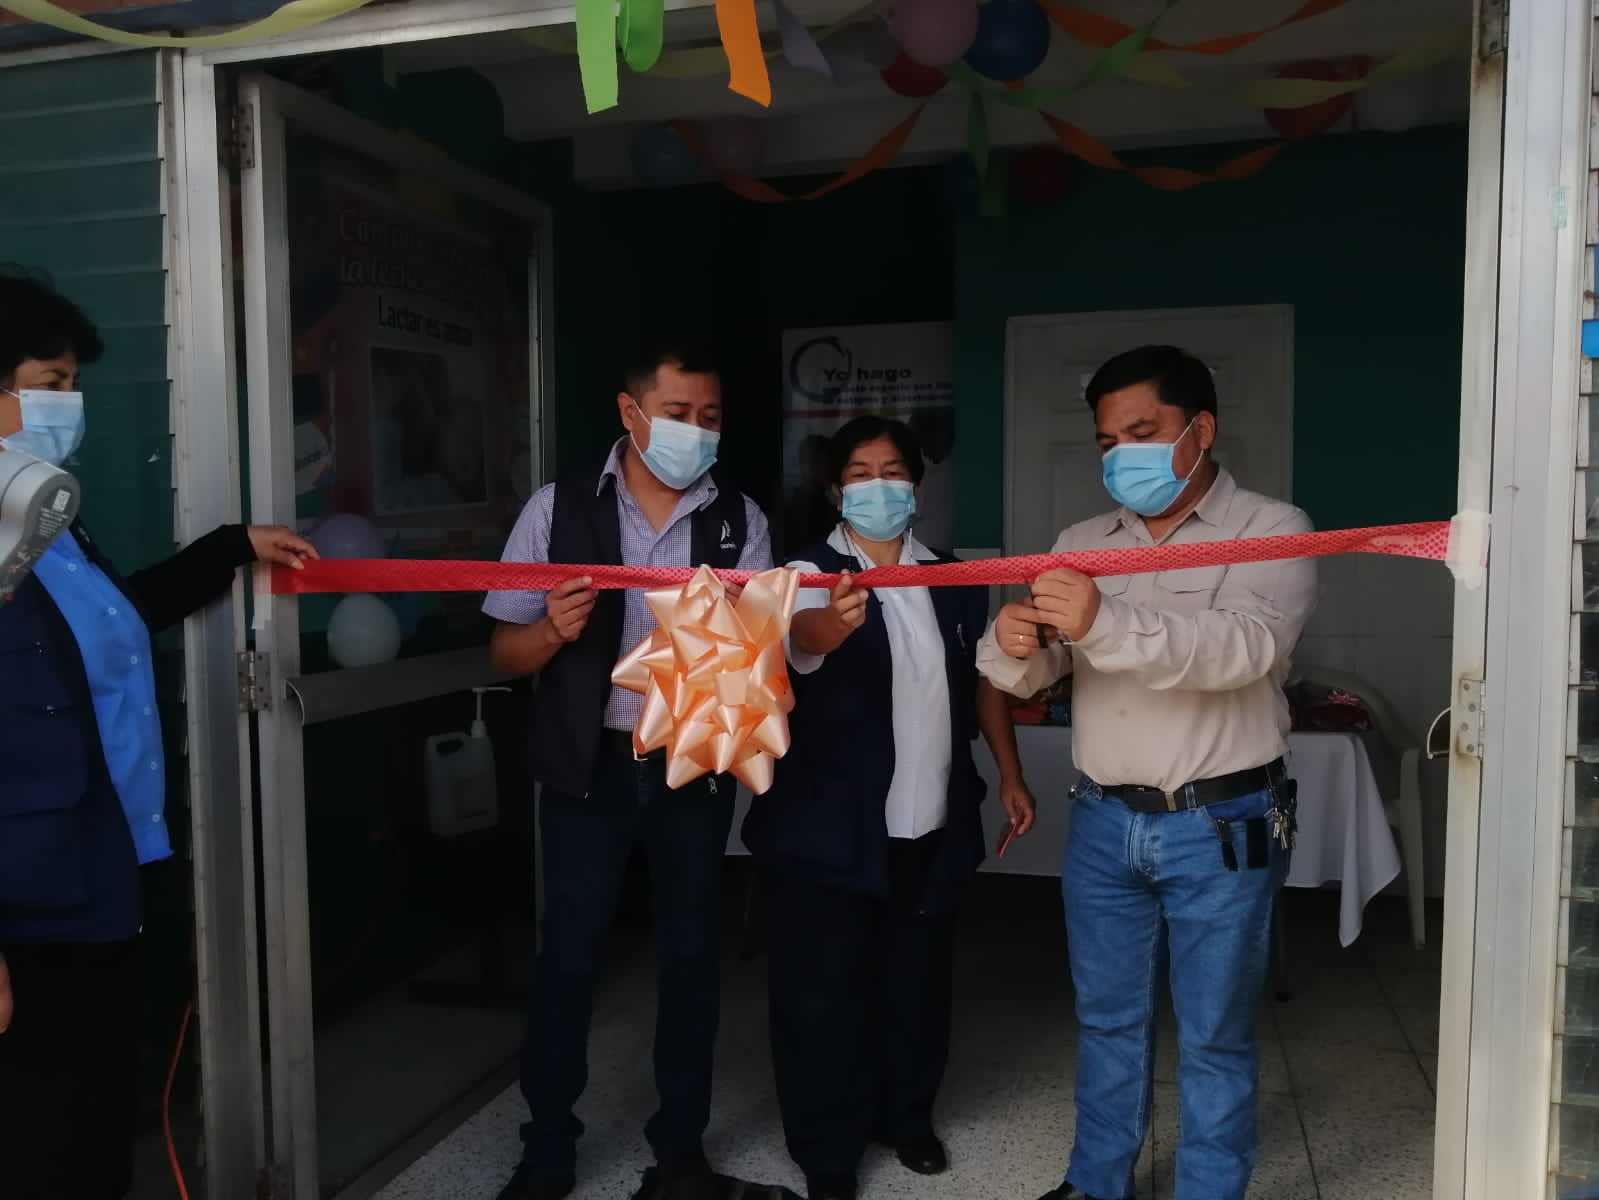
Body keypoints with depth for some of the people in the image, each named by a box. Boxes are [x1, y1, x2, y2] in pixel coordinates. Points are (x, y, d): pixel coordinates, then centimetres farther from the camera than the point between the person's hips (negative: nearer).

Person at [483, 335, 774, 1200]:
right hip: (591, 765, -1)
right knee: (567, 959, 7)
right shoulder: (558, 508, -5)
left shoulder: (740, 521, -1)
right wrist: (554, 630, -24)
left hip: (696, 765, 2)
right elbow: (507, 652, -3)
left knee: (691, 956, 12)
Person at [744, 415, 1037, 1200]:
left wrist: (1010, 775, 11)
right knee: (823, 993, 5)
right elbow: (802, 634, -34)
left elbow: (982, 678, 15)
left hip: (933, 827, 5)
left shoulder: (953, 580, 6)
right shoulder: (812, 574, -11)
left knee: (918, 983, 18)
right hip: (830, 829, -4)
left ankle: (907, 1117, 40)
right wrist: (834, 621, -57)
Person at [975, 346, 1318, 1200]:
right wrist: (1013, 647, -23)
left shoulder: (1271, 531, -6)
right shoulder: (1082, 544, 8)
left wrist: (1109, 622, -38)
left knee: (1214, 1036, 10)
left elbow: (1244, 648, -24)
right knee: (1106, 1017, 18)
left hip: (1220, 827, -4)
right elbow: (1038, 671, 2)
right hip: (1102, 822, 4)